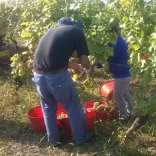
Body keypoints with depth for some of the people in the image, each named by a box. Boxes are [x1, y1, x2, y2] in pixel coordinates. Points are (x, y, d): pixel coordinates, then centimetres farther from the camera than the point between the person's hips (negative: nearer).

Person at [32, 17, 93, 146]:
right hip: (57, 76, -5)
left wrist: (73, 66, 46)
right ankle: (81, 137, 34)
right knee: (73, 107, 17)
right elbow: (84, 62, 4)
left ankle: (53, 138, 40)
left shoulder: (50, 31, 24)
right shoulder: (77, 31, 8)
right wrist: (88, 67, 28)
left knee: (48, 108, 27)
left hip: (38, 75, 6)